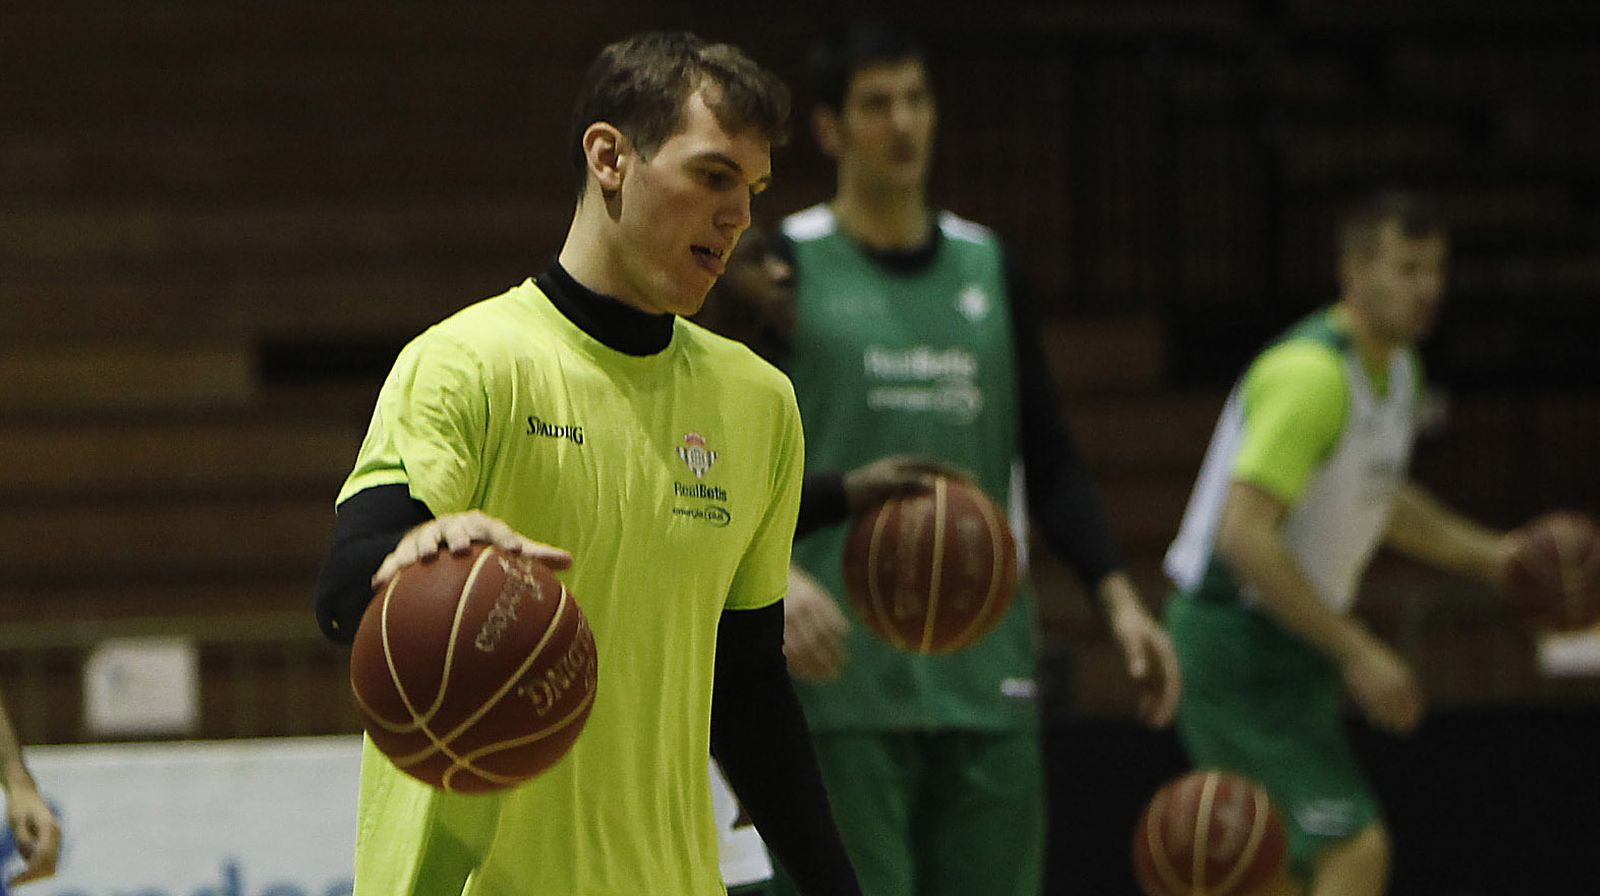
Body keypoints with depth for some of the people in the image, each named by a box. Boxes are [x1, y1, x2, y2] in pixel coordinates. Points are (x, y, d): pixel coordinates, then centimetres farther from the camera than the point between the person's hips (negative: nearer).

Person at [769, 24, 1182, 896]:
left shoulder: (983, 267, 14)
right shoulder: (789, 265, 0)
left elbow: (1048, 462, 16)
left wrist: (1118, 596, 4)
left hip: (984, 674, 5)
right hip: (844, 673, -5)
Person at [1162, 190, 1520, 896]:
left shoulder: (1397, 369, 9)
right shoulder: (1312, 374, -22)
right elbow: (1243, 536, -29)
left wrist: (1491, 556, 16)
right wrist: (1356, 652, -27)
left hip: (1292, 647, 10)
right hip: (1235, 644, -10)